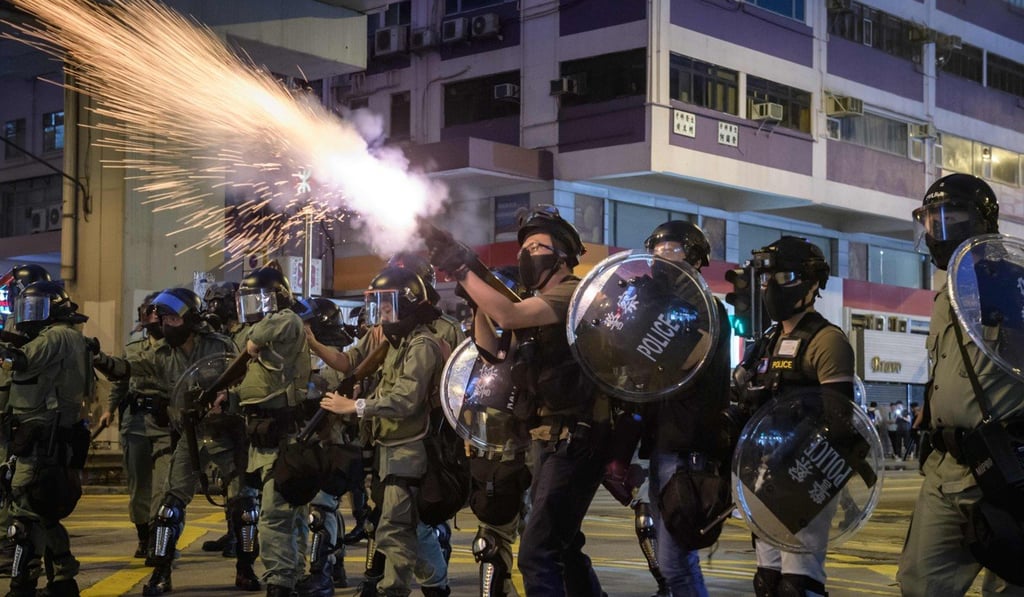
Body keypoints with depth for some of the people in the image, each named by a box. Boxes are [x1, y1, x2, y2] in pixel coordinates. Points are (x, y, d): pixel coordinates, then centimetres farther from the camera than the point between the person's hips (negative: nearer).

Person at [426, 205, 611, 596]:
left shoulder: (573, 292, -11)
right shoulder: (538, 304, 19)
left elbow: (508, 316, -25)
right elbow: (492, 352, 14)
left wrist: (461, 270, -18)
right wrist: (477, 294, 4)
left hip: (573, 441, -11)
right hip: (547, 440, 11)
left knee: (536, 555, -16)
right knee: (563, 546, 22)